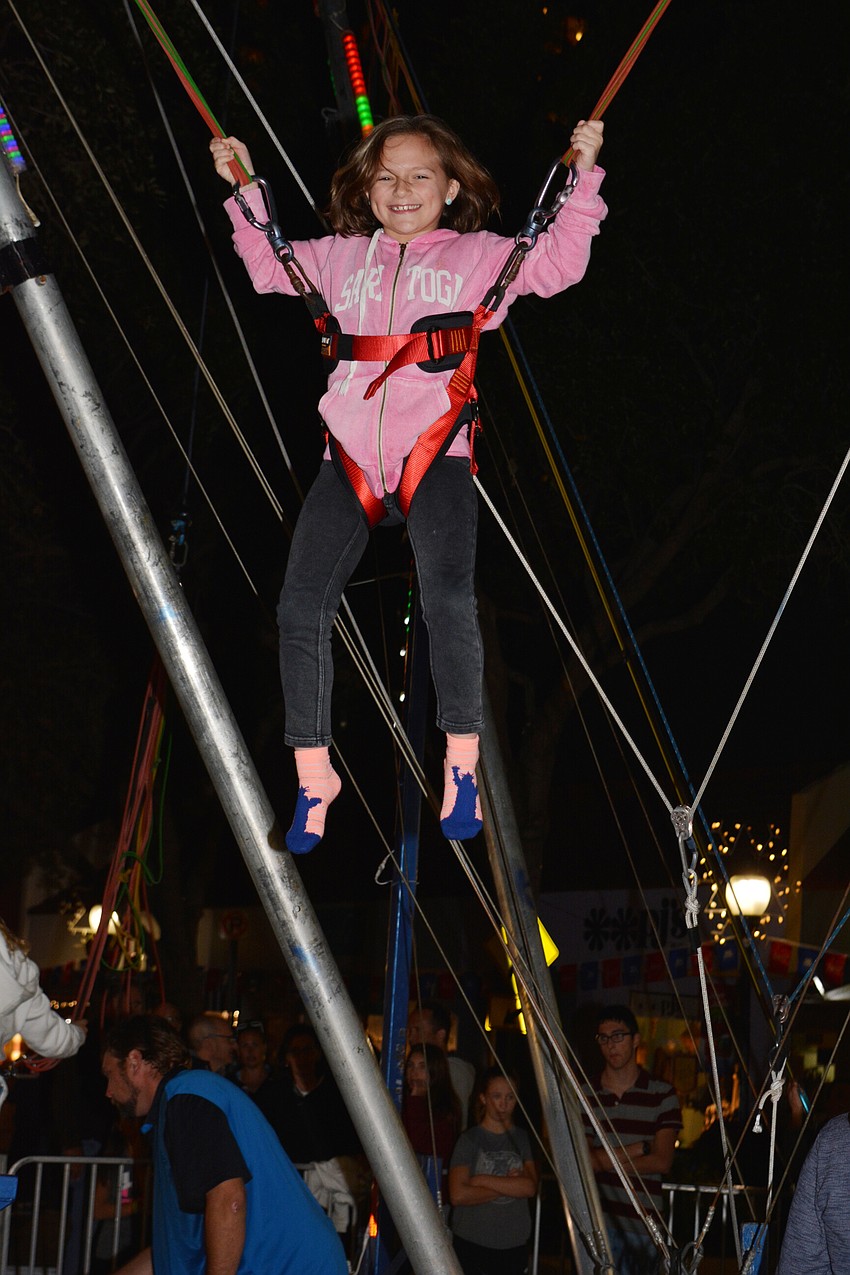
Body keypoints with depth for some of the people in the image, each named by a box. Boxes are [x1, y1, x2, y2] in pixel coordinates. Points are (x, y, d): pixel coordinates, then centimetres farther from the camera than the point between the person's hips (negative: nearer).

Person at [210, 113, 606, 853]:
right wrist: (244, 188, 29)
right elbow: (269, 266, 35)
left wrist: (582, 180, 4)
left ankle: (462, 763, -9)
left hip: (435, 452, -3)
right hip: (350, 457, 3)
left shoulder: (477, 256, 16)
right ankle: (313, 774, 5)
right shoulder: (343, 258, 25)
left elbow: (559, 264, 10)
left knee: (448, 599, -25)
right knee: (301, 608, -9)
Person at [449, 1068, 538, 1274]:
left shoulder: (521, 1138, 8)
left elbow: (530, 1187, -6)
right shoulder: (470, 1139, -1)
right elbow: (458, 1195, -13)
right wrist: (510, 1186, -7)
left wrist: (483, 1180, -12)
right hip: (472, 1243, -2)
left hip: (515, 1244, 3)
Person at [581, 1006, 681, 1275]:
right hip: (595, 1222, 1)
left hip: (641, 1225, -1)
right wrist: (638, 1149, -8)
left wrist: (603, 1160, -6)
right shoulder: (585, 1095, 6)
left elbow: (661, 1162, -6)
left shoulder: (662, 1094, 2)